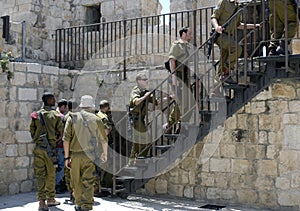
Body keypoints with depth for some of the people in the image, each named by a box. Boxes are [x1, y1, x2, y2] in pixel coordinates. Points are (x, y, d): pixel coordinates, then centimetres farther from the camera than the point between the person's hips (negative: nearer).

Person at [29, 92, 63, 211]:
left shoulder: (36, 115, 6)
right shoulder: (56, 115, -2)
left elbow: (32, 131, 7)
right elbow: (60, 132, -1)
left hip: (38, 147, 2)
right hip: (50, 148, -2)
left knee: (40, 174, 3)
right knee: (50, 174, 9)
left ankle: (41, 201, -2)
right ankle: (50, 198, 19)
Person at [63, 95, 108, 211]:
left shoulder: (72, 118, 4)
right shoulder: (96, 119, 4)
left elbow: (66, 139, -1)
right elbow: (104, 139, 9)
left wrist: (67, 157, 3)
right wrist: (105, 154, 24)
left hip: (75, 154, 1)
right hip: (89, 155, -1)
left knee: (76, 182, 14)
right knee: (88, 182, 0)